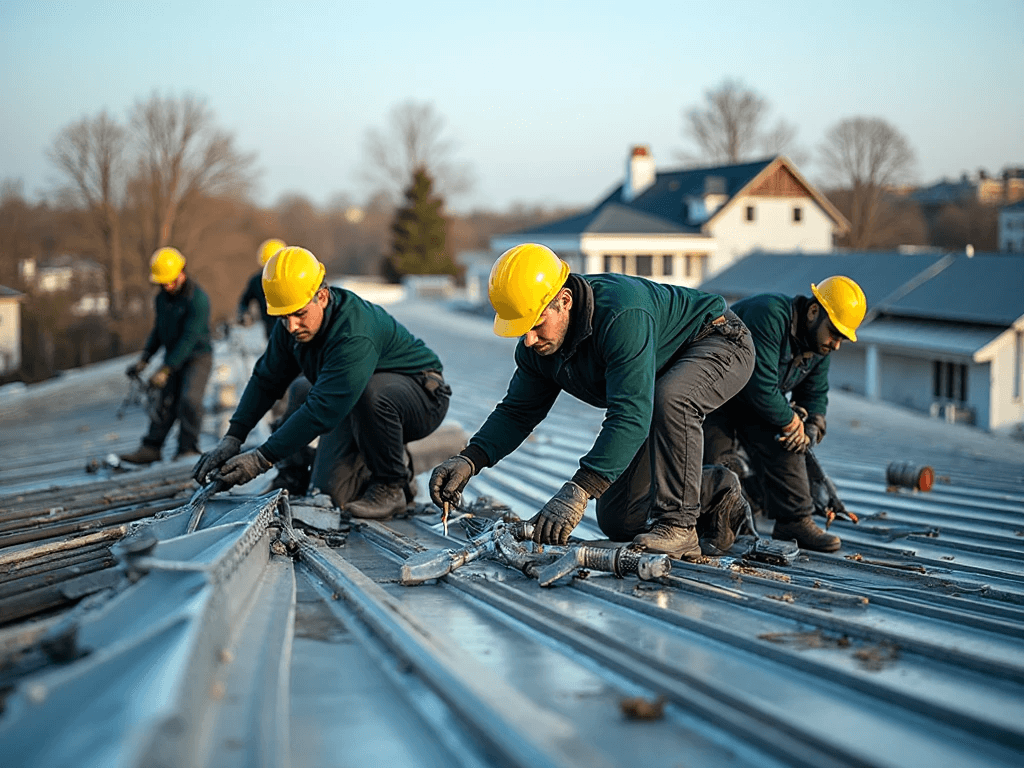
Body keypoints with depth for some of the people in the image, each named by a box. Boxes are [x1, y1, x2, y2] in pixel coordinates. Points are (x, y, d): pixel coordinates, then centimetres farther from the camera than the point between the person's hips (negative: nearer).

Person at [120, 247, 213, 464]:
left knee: (189, 399, -20)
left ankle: (188, 448, -9)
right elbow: (158, 330, 18)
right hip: (173, 358, 7)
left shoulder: (198, 299, -21)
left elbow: (188, 339, -24)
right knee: (165, 402, 1)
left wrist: (165, 370, -24)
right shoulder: (162, 298, 5)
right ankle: (151, 449, 2)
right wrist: (144, 359, 8)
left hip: (197, 357, -7)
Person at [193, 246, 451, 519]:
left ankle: (391, 487, -18)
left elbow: (323, 409, -41)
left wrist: (262, 458, -41)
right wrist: (232, 438, -14)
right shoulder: (291, 326, -9)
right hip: (359, 409, 7)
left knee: (370, 391, -40)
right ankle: (396, 462, 17)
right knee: (332, 488, -12)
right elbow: (266, 380, -1)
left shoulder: (354, 336, -36)